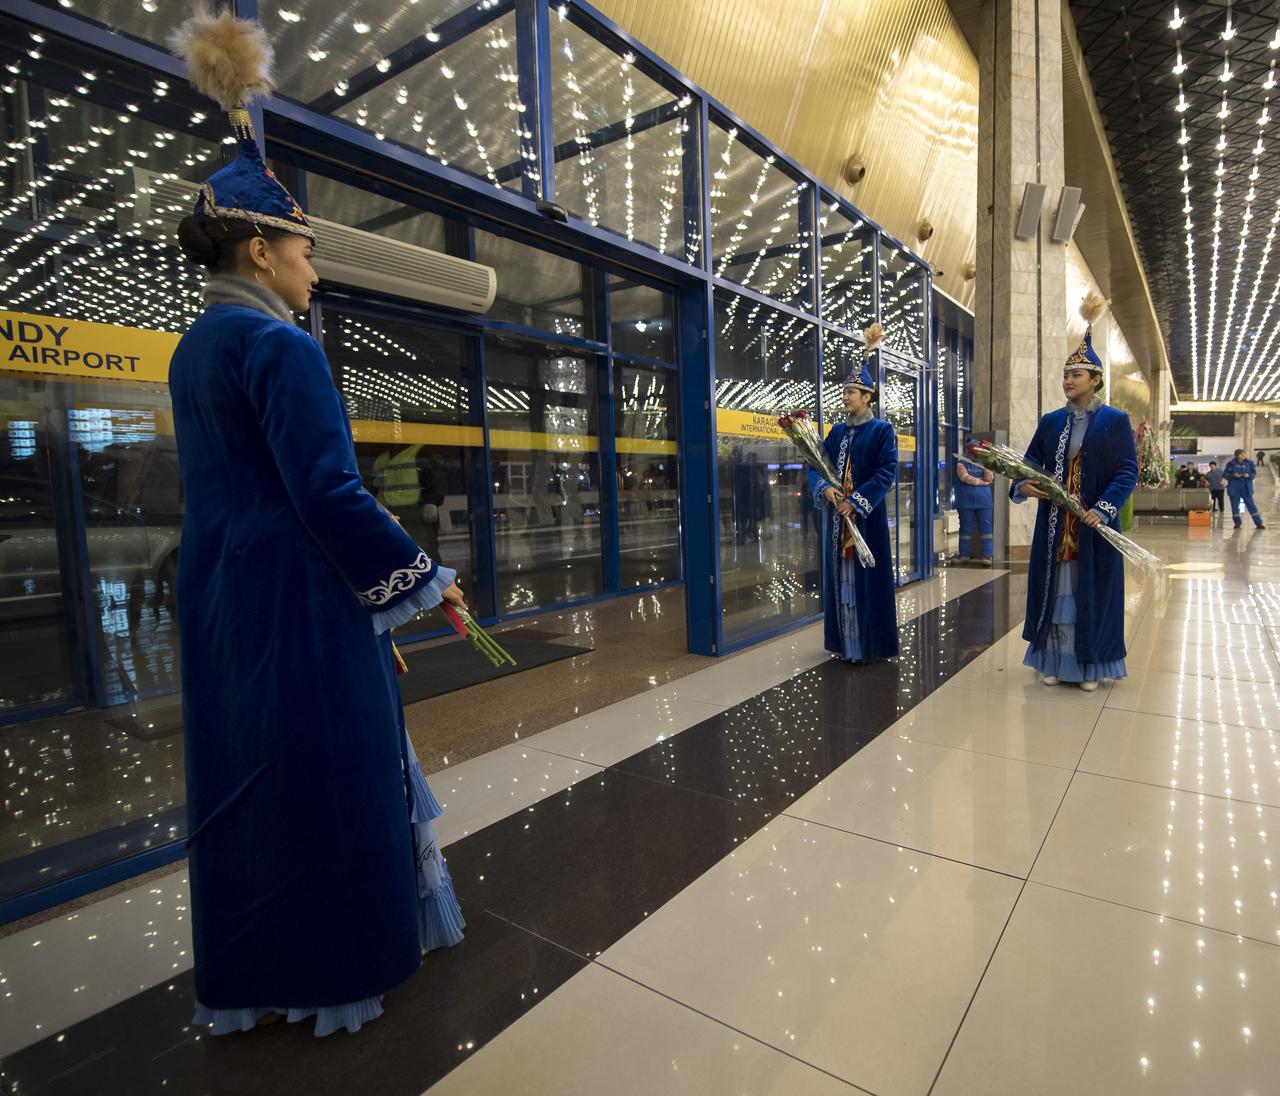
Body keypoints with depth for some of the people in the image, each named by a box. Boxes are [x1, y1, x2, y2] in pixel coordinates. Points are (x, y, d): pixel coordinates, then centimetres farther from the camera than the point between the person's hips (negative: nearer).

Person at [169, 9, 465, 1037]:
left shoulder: (195, 348, 10)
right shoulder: (281, 347, -16)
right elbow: (330, 492, -22)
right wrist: (425, 580, -14)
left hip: (223, 601, 9)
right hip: (299, 599, -9)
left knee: (244, 773, 18)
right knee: (326, 769, 6)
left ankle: (249, 972, 37)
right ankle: (333, 966, 25)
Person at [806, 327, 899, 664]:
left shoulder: (882, 430, -3)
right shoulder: (837, 431, 13)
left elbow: (887, 471, -11)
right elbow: (816, 464, 9)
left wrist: (857, 501, -18)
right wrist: (824, 487, -12)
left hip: (867, 516, -6)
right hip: (837, 515, 6)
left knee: (867, 578, -1)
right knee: (839, 576, 8)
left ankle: (871, 645, 10)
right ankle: (844, 643, 18)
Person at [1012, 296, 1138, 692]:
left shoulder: (1115, 421, -1)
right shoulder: (1051, 421, 9)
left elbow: (1127, 471, -7)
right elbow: (1030, 462, 7)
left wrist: (1104, 508, -21)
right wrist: (1022, 486, -16)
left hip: (1093, 525, -3)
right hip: (1054, 525, 3)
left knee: (1091, 592, 4)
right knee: (1054, 589, 7)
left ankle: (1090, 665, 17)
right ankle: (1053, 660, 18)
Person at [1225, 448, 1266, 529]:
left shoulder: (1249, 463, 3)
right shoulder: (1231, 463, -1)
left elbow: (1254, 473, 6)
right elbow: (1225, 474, 0)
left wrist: (1249, 475, -15)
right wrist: (1233, 475, -17)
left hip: (1246, 488, 1)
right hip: (1234, 488, -1)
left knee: (1251, 505, -2)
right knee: (1234, 506, 4)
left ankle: (1259, 523, 1)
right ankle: (1237, 523, 15)